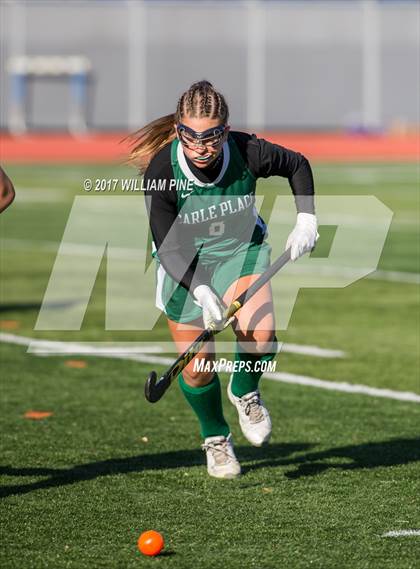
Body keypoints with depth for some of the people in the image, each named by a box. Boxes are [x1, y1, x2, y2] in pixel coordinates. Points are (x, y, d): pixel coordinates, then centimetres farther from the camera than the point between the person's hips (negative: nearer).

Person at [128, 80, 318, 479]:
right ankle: (215, 438, 31)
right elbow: (168, 246, -24)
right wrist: (200, 291, -38)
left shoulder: (247, 153, -24)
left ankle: (244, 392, 10)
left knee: (260, 334, -25)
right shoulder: (161, 173, -28)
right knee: (198, 368, 0)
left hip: (240, 250, 1)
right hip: (183, 265, -1)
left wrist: (306, 220, -10)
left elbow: (297, 166, -1)